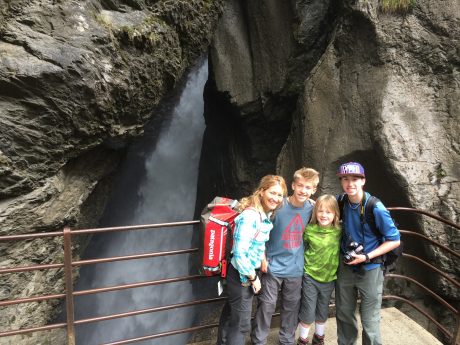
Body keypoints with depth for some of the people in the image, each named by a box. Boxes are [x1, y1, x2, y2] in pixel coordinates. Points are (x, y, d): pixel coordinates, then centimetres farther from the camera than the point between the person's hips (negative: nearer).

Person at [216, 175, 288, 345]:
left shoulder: (267, 215, 0)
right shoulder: (249, 216, -27)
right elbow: (239, 254, -28)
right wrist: (253, 278, -17)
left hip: (248, 273, 8)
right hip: (241, 275, -8)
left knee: (231, 314, 26)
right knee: (241, 324, 7)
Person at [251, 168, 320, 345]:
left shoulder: (311, 208, -5)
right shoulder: (277, 206, -16)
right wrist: (263, 258, -12)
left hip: (295, 269, 4)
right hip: (272, 267, -3)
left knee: (291, 307, 18)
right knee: (266, 306, 5)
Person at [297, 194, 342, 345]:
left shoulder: (339, 231, -8)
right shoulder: (309, 230, -13)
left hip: (329, 278, 2)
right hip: (310, 277, -2)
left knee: (323, 312, 20)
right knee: (308, 313, 6)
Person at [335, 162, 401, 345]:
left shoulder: (376, 208, -20)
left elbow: (394, 240, -13)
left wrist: (367, 257, -19)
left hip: (369, 269, -4)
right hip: (345, 266, 5)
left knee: (369, 321, 5)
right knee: (343, 314, 19)